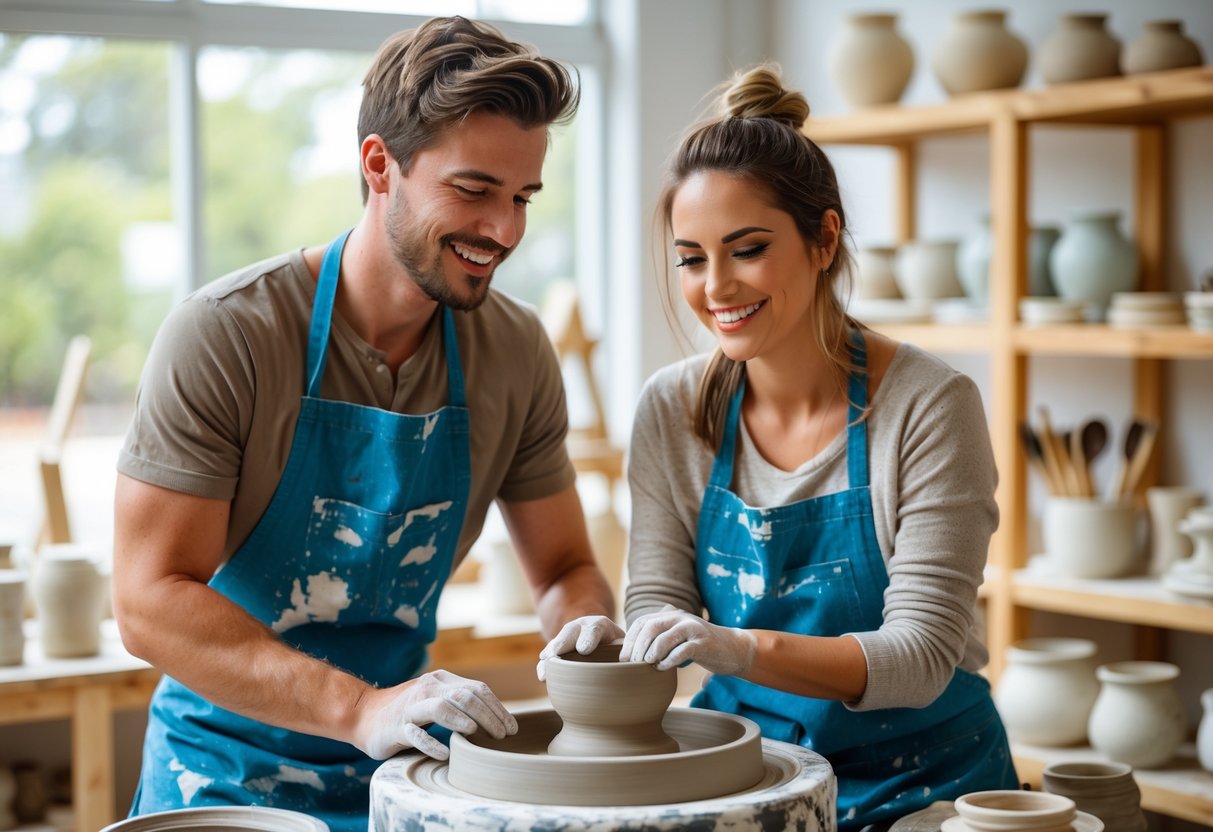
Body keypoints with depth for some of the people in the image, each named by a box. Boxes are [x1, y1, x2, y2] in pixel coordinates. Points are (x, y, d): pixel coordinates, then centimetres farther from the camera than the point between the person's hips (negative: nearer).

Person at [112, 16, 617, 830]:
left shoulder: (518, 351, -1)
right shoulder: (223, 335, -15)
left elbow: (566, 568, 10)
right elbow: (151, 599, -19)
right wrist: (360, 709, -30)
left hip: (407, 765, 4)